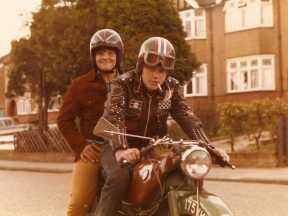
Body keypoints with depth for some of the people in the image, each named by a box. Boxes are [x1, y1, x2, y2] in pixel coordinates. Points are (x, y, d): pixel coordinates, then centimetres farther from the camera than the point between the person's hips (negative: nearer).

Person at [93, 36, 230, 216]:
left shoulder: (172, 88, 0)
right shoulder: (122, 85, -13)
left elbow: (187, 118, -11)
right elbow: (114, 118, -28)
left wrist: (208, 147, -27)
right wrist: (120, 149, -48)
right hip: (118, 147, -4)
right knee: (120, 177, -33)